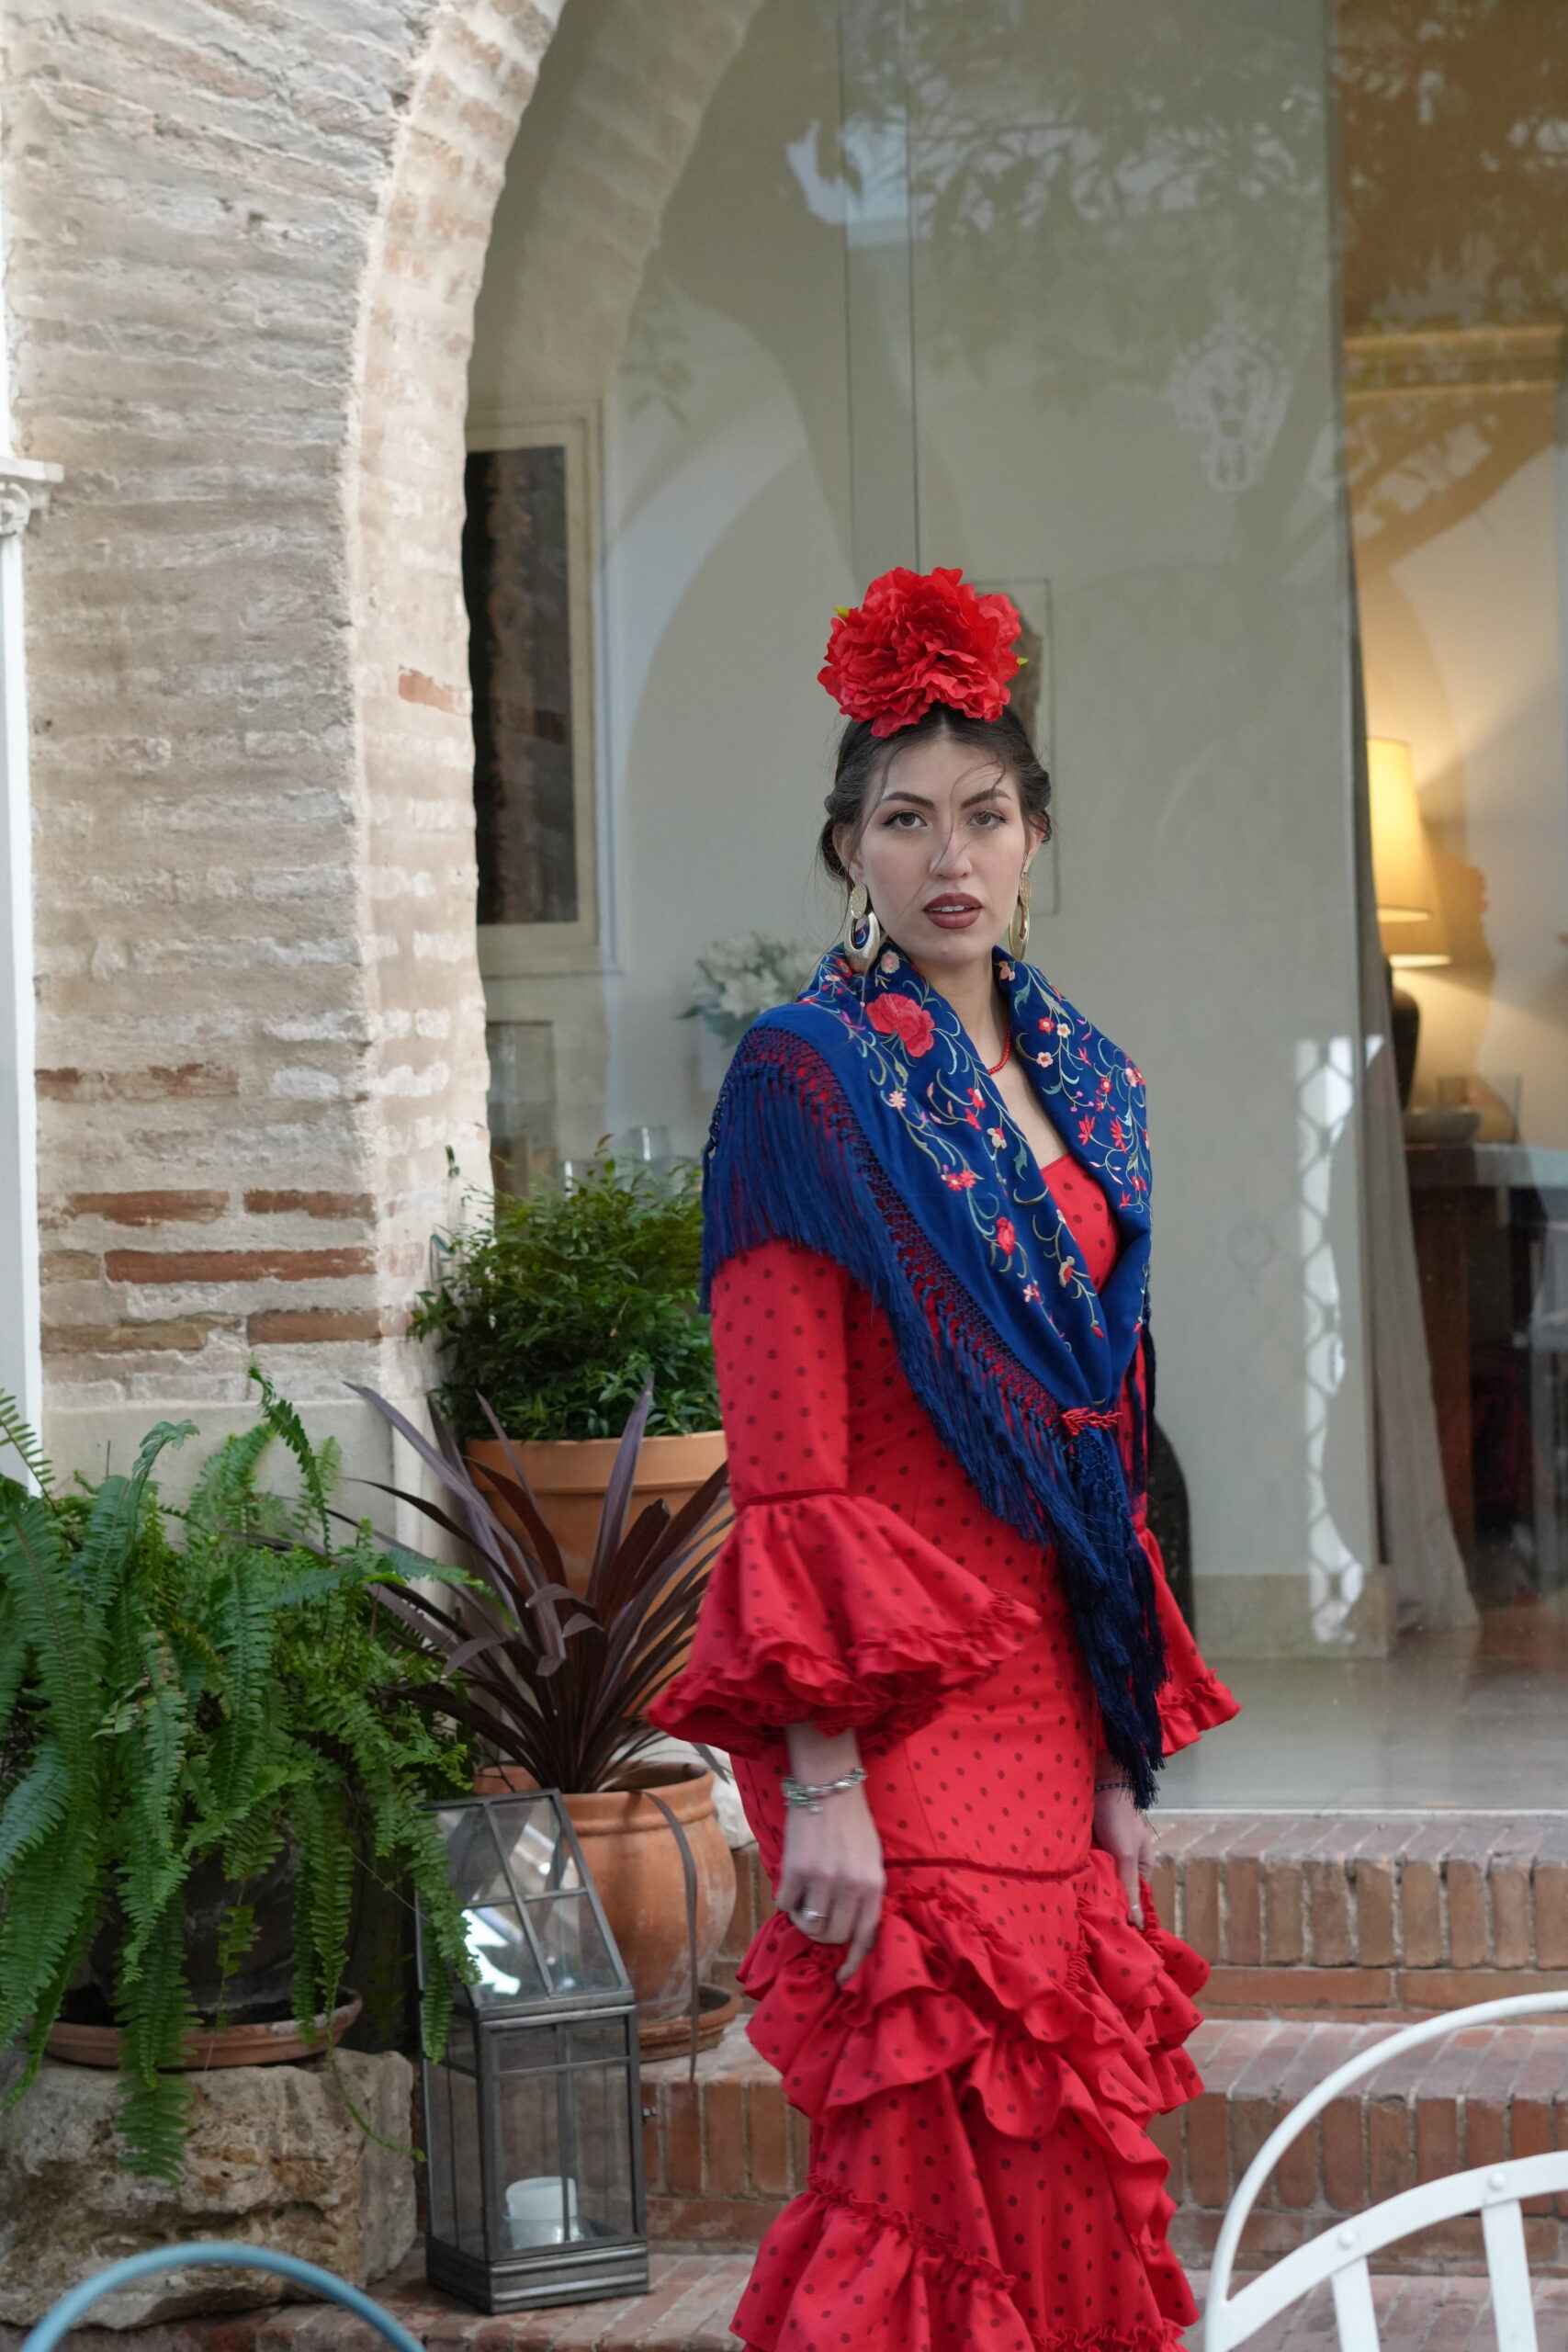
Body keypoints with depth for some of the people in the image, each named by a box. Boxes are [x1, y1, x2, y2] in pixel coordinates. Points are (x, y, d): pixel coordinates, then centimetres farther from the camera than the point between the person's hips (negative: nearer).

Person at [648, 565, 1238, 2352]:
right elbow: (787, 1470, -12)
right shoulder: (809, 1079, -6)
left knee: (1066, 2182, 7)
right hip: (896, 1708, -7)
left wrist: (1125, 1748, 12)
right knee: (947, 2194, -8)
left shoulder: (1083, 1087, 14)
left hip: (1046, 1694, 7)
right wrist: (819, 1780, -17)